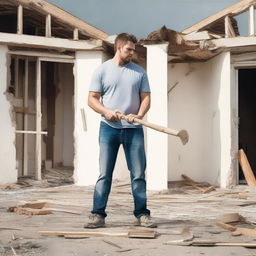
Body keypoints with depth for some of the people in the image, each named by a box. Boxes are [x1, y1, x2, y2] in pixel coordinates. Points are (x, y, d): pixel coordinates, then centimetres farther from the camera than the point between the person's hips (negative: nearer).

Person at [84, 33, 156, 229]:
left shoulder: (139, 72, 10)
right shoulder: (102, 70, 5)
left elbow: (146, 98, 8)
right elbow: (92, 99, 4)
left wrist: (139, 115, -12)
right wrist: (106, 112, -14)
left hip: (133, 129, 2)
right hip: (109, 128, -1)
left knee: (138, 174, 3)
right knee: (104, 174, -1)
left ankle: (142, 214, 9)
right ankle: (98, 215, 2)